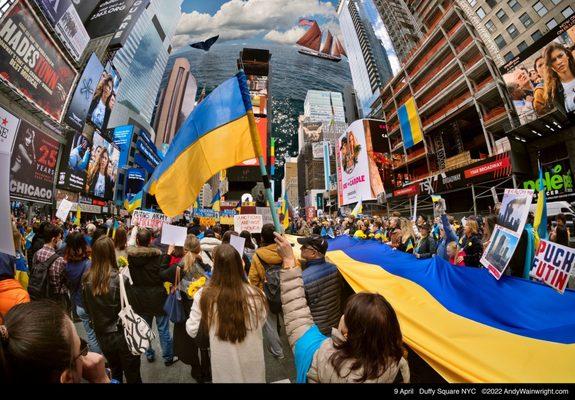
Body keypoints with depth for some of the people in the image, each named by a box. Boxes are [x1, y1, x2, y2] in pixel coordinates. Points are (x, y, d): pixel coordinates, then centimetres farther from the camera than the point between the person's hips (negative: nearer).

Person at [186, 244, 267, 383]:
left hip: (224, 366, 1)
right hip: (252, 363, 0)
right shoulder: (255, 294, -24)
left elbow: (192, 331, -8)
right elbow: (261, 323, -4)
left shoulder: (203, 296, -24)